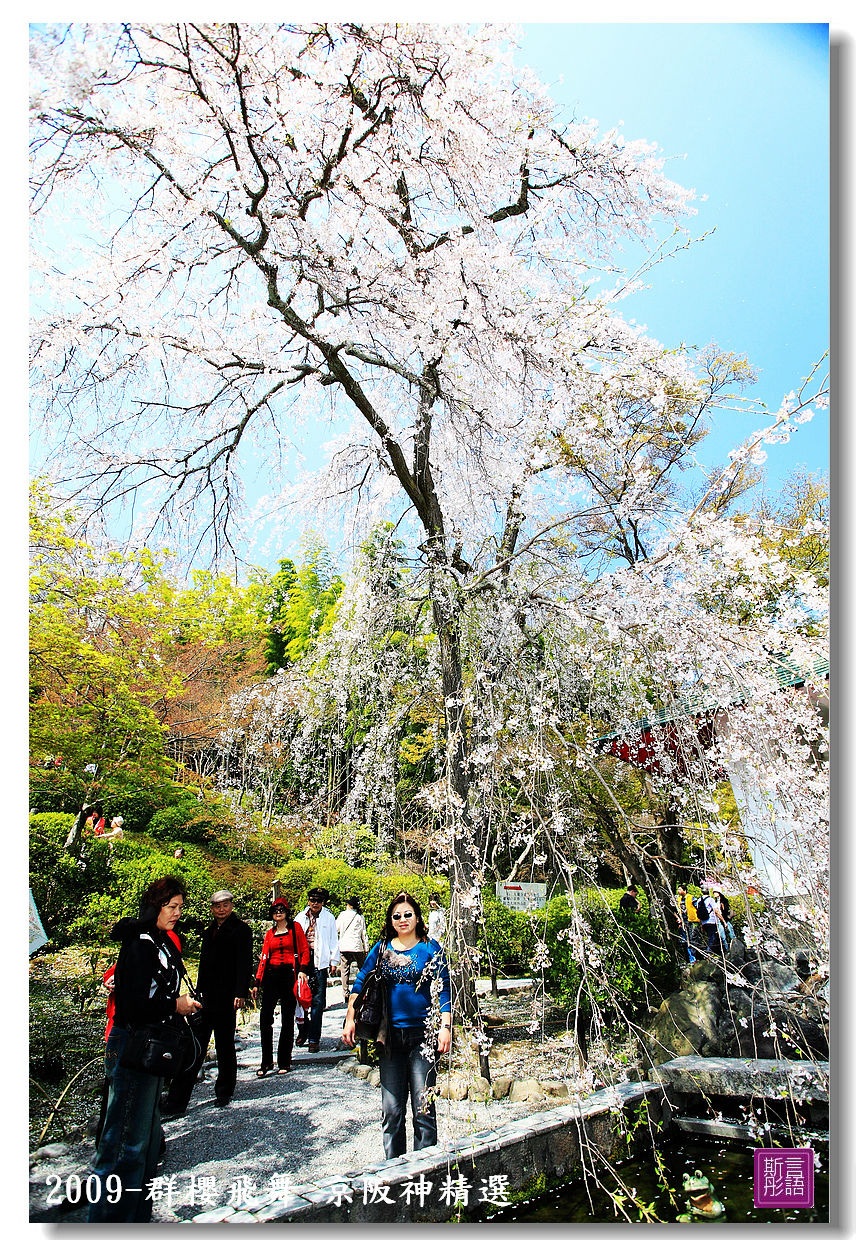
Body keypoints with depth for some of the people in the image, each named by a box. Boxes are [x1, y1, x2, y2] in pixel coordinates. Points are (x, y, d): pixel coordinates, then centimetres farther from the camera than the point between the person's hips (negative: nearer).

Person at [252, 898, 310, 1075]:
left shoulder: (295, 927, 5)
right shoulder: (270, 933, 15)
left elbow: (304, 950, 2)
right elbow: (264, 957, 13)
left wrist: (302, 970, -11)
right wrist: (257, 982, 9)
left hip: (289, 974, -3)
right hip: (271, 975, 3)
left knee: (287, 1020, 2)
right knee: (265, 1018, -4)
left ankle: (284, 1062, 13)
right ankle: (266, 1062, 8)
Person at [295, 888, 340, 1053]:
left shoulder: (329, 918, 5)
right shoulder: (300, 917, 12)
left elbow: (333, 940, 7)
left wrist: (334, 960, 2)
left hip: (319, 962, -2)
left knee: (318, 1001, -4)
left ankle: (314, 1038, 3)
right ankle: (303, 1031, 27)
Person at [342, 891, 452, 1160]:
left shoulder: (431, 949, -1)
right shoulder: (382, 948, 6)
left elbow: (443, 990, -3)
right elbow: (360, 983, 11)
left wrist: (445, 1027, -13)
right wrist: (350, 1020, 4)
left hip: (423, 1035, -3)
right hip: (390, 1034, 3)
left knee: (423, 1106, 0)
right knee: (391, 1108, 8)